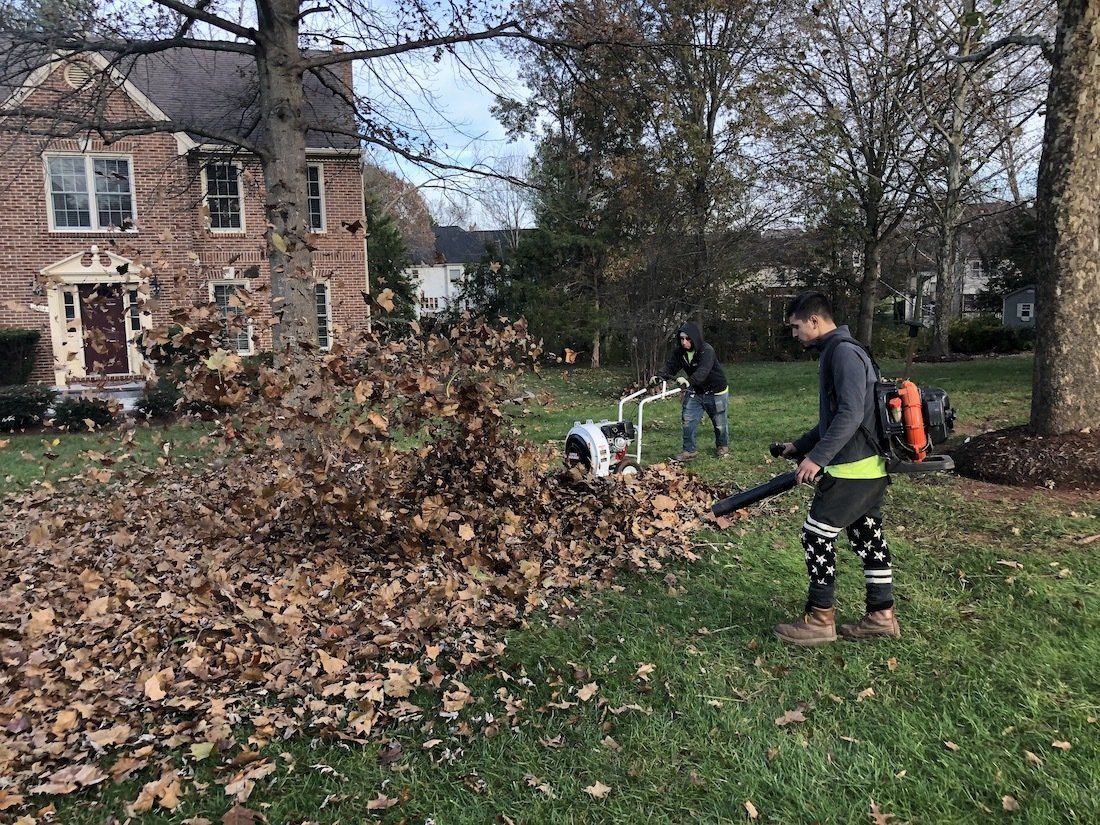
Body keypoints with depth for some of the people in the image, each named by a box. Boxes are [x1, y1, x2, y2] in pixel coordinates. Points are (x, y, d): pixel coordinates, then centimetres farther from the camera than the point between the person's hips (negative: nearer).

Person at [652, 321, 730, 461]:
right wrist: (659, 376, -40)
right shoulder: (679, 352, -9)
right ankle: (689, 451, 7)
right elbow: (670, 367, -18)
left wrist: (689, 381, -63)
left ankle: (722, 446, 35)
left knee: (719, 422, 11)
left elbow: (703, 371, -45)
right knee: (688, 420, -2)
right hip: (695, 392, 5)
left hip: (715, 392, -5)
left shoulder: (707, 350, -30)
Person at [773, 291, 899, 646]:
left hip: (852, 469, -10)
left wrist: (818, 458, -24)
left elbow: (851, 414, -25)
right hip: (868, 466, 10)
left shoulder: (844, 351, -16)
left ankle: (820, 620, 8)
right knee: (868, 537, 15)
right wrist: (800, 446, 23)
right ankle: (881, 615, 25)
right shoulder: (835, 352, 16)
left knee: (817, 537, -2)